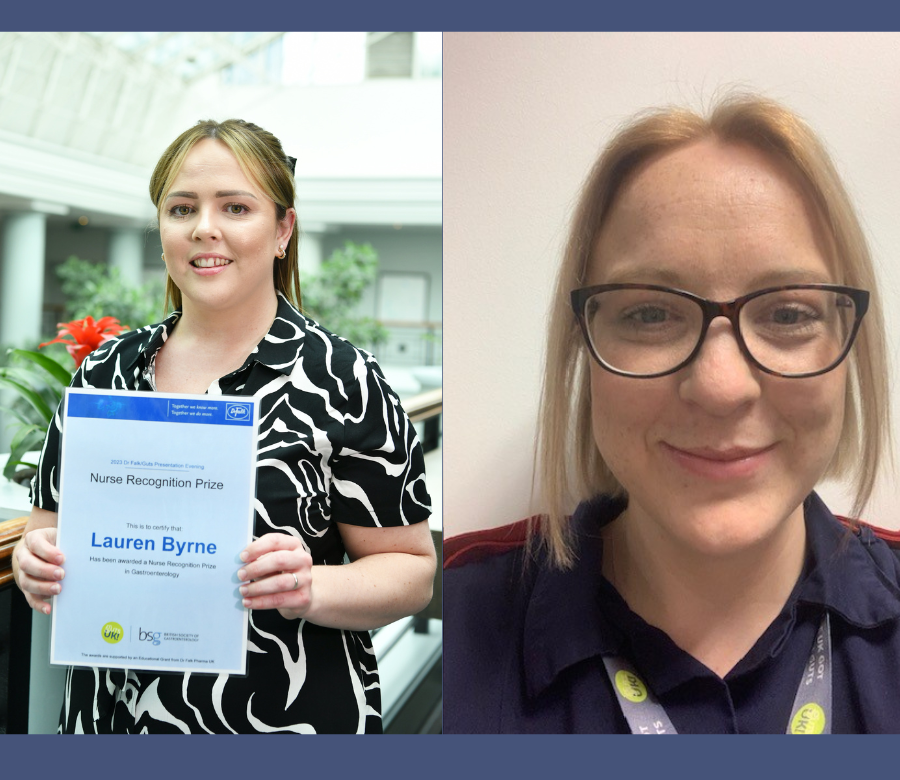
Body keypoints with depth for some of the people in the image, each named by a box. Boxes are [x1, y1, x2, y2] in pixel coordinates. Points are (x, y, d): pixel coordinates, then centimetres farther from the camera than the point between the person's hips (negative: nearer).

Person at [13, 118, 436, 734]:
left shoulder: (338, 378, -12)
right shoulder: (103, 372, 2)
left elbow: (411, 569, -9)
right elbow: (50, 528, 9)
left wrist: (311, 587, -27)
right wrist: (39, 563, -12)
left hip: (291, 720, -4)